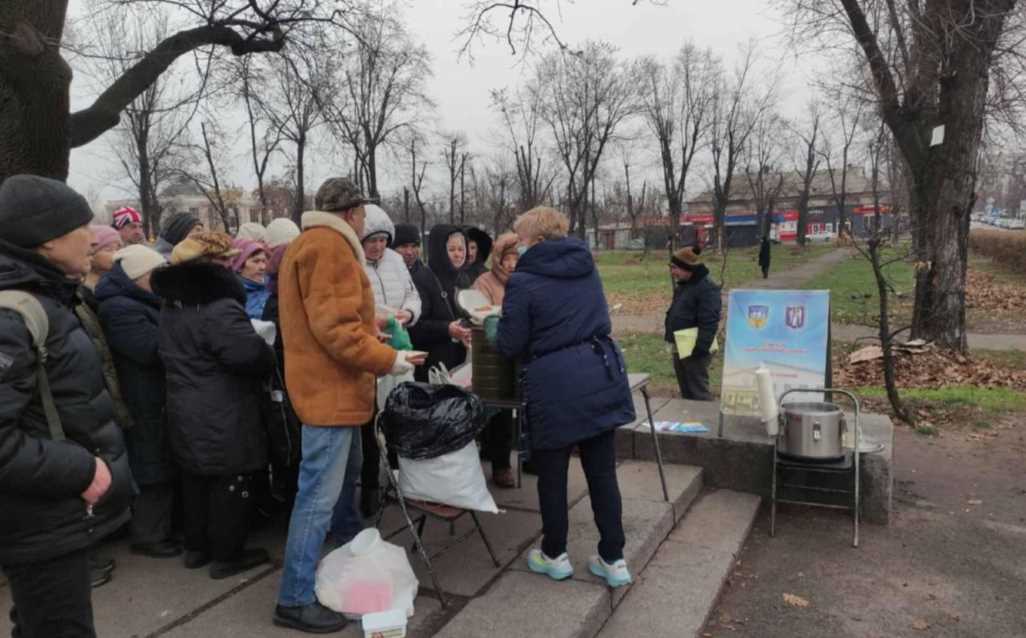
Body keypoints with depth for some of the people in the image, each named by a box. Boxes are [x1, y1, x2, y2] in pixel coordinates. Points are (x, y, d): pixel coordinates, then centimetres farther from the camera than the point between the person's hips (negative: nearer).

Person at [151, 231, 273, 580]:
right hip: (225, 418, -9)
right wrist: (269, 360, -8)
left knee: (196, 480, 19)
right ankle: (227, 555, 15)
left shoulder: (171, 307, 10)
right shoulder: (219, 308, -22)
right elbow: (251, 354, -27)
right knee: (230, 485, 4)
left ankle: (196, 547, 32)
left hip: (186, 413, 9)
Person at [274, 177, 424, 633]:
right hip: (332, 390, -12)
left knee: (345, 479, 24)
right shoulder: (329, 246, -16)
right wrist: (387, 360, -17)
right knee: (319, 496, -6)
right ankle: (295, 600, 3)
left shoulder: (314, 244, 18)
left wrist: (375, 330, 19)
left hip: (332, 386, 12)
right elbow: (335, 327, -24)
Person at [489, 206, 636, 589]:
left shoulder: (523, 281, -9)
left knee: (551, 474, 13)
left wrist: (492, 323, 17)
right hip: (602, 374, 6)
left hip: (555, 386, -5)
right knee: (602, 472, 12)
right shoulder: (587, 267, 11)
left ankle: (555, 556, 28)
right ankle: (613, 560, 21)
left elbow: (510, 346, -5)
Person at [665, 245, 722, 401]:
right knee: (686, 393, 18)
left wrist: (700, 348, -26)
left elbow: (709, 323, -23)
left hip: (694, 352, -9)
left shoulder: (707, 289, -18)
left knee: (698, 393, -3)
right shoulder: (681, 286, 12)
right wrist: (672, 341, 18)